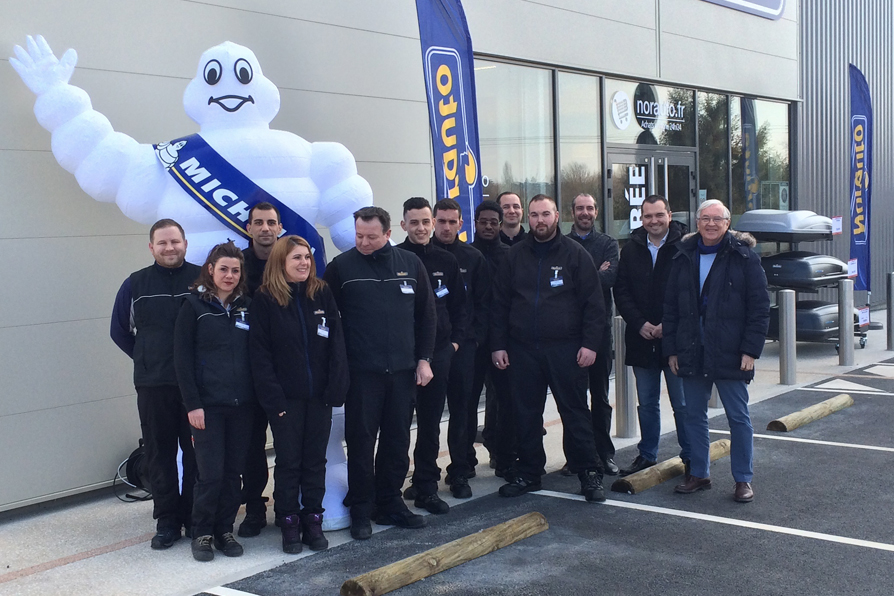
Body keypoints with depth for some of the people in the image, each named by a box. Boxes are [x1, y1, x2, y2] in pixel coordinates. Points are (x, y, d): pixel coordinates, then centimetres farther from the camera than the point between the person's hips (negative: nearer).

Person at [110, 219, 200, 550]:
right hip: (153, 386, 1)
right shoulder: (136, 284, 4)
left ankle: (195, 515, 18)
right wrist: (145, 359, 7)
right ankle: (166, 520, 15)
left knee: (197, 452, 6)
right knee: (160, 454, 6)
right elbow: (119, 330, 14)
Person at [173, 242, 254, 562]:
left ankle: (225, 529, 22)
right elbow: (182, 358, -5)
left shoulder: (246, 307, 9)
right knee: (211, 472, -5)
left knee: (234, 471, 8)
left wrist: (257, 396, 4)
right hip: (207, 403, -4)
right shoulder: (194, 306, -3)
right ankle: (202, 533, 13)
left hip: (241, 403, 4)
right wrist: (192, 404, -11)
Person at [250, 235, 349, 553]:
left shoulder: (322, 293, 4)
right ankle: (289, 523, 17)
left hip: (319, 395, 3)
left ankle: (313, 521, 20)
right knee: (288, 461, 5)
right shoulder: (265, 299, -4)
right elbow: (260, 353, -6)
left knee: (316, 460, 9)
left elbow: (336, 342, 2)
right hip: (286, 396, -2)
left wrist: (336, 388, -7)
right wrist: (273, 398, -13)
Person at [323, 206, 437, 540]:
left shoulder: (410, 264, 6)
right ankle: (361, 509, 15)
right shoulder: (341, 266, -2)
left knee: (398, 441, 10)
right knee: (361, 442, 2)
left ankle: (390, 503, 23)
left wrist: (424, 359, 5)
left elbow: (426, 315, 10)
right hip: (361, 373, -3)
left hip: (403, 371, 3)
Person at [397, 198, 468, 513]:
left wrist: (456, 340, 4)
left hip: (439, 352, 4)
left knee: (430, 423, 10)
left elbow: (459, 305, 13)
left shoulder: (446, 261, 8)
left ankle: (426, 487, 22)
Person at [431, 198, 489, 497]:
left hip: (464, 345, 0)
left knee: (463, 408, -1)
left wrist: (478, 336, -3)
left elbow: (483, 303, 7)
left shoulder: (473, 258, 7)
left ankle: (460, 472, 6)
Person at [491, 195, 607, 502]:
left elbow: (593, 303, -2)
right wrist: (498, 344, 4)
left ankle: (589, 473, 11)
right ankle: (529, 473, 21)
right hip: (522, 350, 3)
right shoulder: (516, 255, 8)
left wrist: (590, 343, -9)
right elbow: (500, 303, 10)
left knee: (575, 412, 1)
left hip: (565, 349, -3)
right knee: (526, 415, 9)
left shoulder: (575, 254, 0)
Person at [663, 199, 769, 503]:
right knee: (693, 416, 10)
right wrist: (671, 349, 4)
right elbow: (670, 307, 10)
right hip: (691, 353, 4)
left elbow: (759, 307, -6)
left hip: (729, 353, -4)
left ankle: (743, 479, 14)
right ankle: (699, 474, 23)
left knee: (738, 417, 4)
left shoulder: (744, 257, -3)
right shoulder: (684, 258, 8)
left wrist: (751, 350, -12)